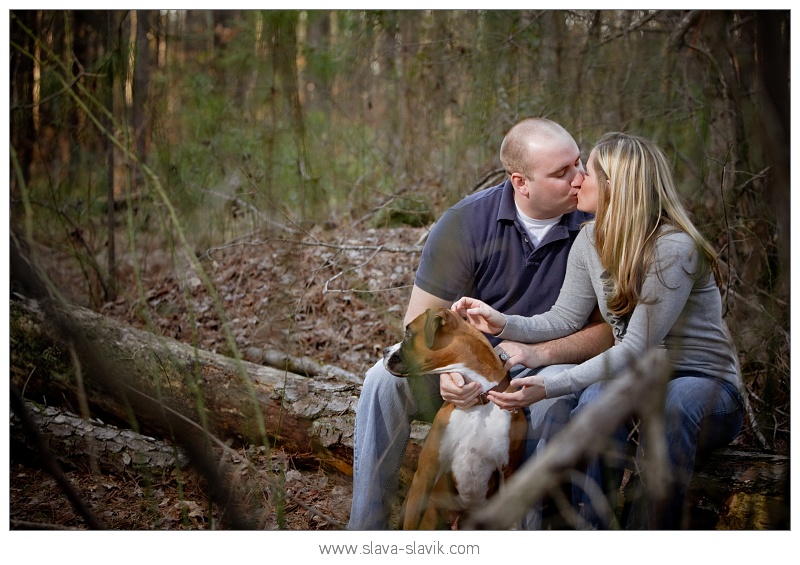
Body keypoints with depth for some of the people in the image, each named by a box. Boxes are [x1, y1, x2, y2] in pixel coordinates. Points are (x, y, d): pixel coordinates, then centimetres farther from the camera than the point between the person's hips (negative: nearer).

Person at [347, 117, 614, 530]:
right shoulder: (467, 223, -9)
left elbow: (613, 329, -9)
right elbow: (422, 323, -8)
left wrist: (541, 352, -26)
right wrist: (447, 370, -31)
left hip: (551, 369, -1)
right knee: (385, 379, -22)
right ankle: (364, 530, -15)